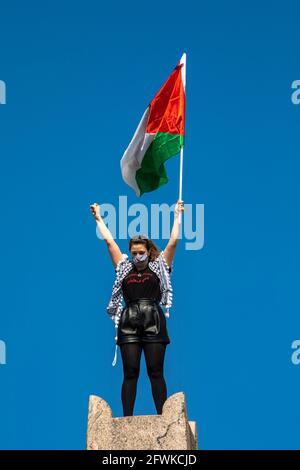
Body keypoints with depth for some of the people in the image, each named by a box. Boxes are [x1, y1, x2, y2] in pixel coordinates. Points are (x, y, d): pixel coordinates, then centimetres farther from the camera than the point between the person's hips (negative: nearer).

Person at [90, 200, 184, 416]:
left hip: (154, 324, -1)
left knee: (156, 372, -1)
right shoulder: (124, 267, 12)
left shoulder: (159, 267, 8)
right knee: (130, 373, 0)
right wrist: (98, 218, 20)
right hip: (129, 325, 1)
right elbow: (109, 241, 15)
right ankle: (127, 418, -1)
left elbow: (173, 242, 6)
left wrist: (177, 216, 10)